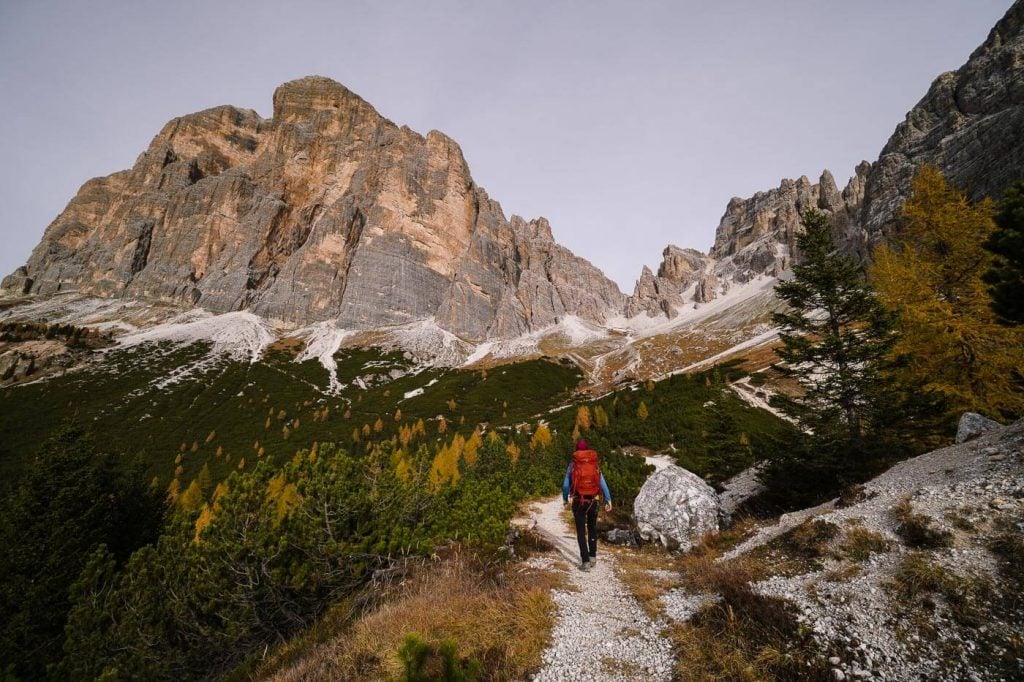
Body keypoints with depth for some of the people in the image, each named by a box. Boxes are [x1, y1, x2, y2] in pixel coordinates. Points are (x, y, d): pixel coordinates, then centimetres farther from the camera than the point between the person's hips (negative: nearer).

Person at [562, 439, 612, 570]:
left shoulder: (573, 464, -3)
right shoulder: (594, 464, 2)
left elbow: (566, 484, 0)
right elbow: (603, 483, -2)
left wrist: (565, 498, 14)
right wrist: (608, 500, 0)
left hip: (578, 501, -2)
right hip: (593, 501, 2)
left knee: (581, 531, 4)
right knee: (592, 529, 21)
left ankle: (585, 562, 0)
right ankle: (593, 557, 24)